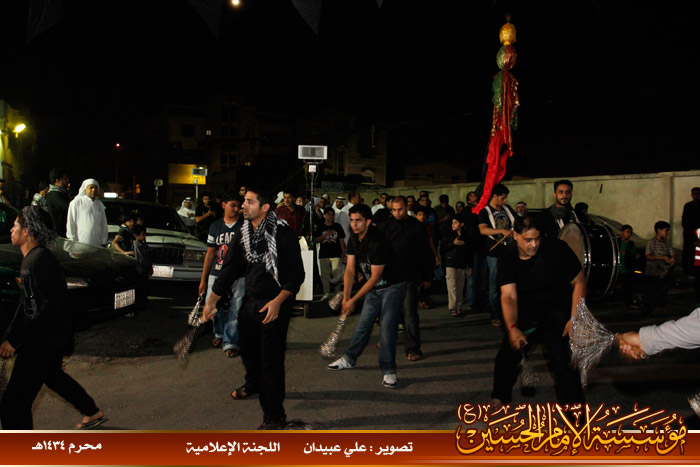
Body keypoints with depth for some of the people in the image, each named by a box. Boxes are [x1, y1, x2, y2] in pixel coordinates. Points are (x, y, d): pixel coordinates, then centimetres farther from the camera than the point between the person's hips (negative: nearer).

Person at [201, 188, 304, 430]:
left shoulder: (283, 234, -16)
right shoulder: (244, 233, 5)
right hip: (250, 301, 7)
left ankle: (274, 416, 4)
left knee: (271, 360, -7)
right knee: (248, 350, 23)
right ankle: (253, 384, 54)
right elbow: (229, 269, 9)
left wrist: (278, 301, -27)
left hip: (274, 304, -7)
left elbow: (296, 274, -16)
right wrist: (211, 300, 6)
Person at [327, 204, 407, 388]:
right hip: (373, 289, 7)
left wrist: (354, 300, -18)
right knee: (363, 325, 13)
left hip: (392, 287, -7)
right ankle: (349, 359, 28)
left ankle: (388, 370, 0)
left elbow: (375, 277, -24)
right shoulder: (354, 240, -3)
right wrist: (346, 297, -10)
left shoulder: (378, 243, -28)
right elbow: (350, 270, -2)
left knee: (387, 328, -10)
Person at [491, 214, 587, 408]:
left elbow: (579, 282, -10)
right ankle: (500, 397, 34)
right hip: (525, 313, 3)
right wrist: (512, 328, -33)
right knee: (506, 355, 6)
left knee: (561, 361, -18)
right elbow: (508, 296, -18)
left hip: (556, 313, -3)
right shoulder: (507, 258, -12)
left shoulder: (556, 248, -19)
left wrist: (575, 319, -18)